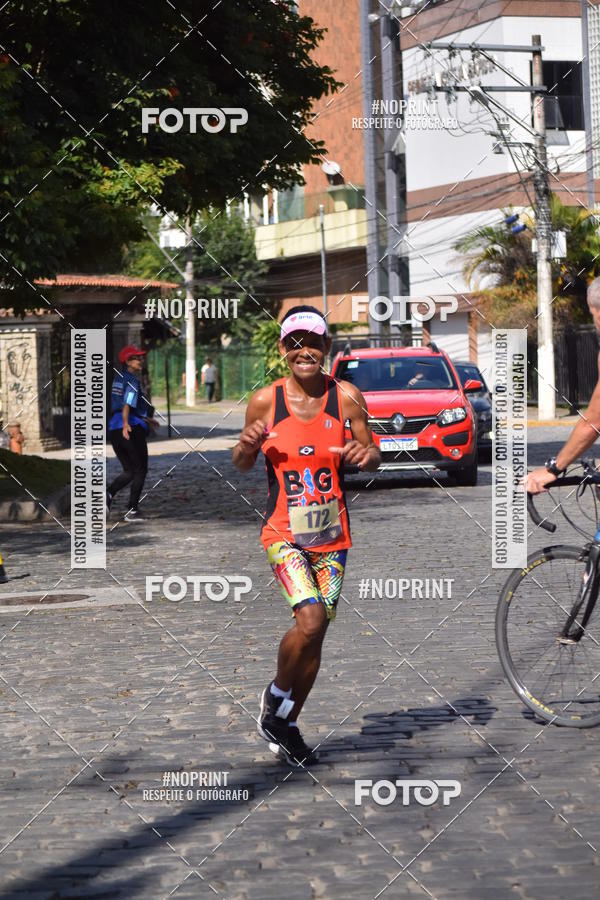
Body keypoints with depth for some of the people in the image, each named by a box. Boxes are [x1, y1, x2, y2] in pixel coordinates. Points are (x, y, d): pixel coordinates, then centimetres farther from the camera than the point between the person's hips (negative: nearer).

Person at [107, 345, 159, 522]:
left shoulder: (119, 377, 18)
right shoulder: (132, 380, -10)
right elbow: (127, 404, -26)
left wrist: (146, 419, 38)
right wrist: (126, 424, -39)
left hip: (113, 428, 8)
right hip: (133, 428, -8)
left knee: (129, 471, 15)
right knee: (140, 470, 4)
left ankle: (108, 494, -7)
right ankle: (132, 510, 1)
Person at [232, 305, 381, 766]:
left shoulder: (346, 396, -3)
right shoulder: (266, 400, -5)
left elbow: (373, 458, 7)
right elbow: (243, 466, 7)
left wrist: (365, 454, -17)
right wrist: (246, 447, -16)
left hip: (332, 534, 3)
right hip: (284, 533, -3)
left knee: (316, 634, 7)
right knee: (310, 620, -22)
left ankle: (287, 726, 27)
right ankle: (277, 694, 6)